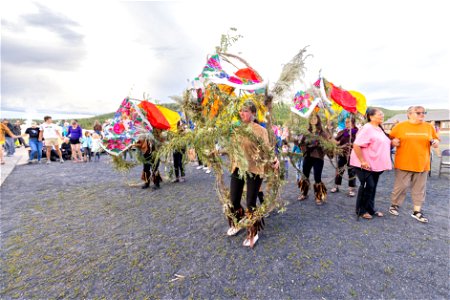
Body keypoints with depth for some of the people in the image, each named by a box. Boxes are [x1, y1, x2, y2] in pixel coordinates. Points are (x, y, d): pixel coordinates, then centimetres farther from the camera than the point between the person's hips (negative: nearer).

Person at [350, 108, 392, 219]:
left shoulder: (379, 129, 14)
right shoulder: (367, 128, -16)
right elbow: (356, 145, -25)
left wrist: (393, 142, 9)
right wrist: (362, 161, -26)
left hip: (375, 164, 9)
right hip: (365, 164, -9)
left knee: (372, 186, 14)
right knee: (367, 186, -5)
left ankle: (370, 209, 27)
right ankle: (361, 210, 9)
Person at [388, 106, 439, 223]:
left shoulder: (429, 127, 7)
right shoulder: (400, 126, -3)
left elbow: (436, 142, 16)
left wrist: (434, 142, -7)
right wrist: (393, 141, -17)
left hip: (422, 164, 4)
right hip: (404, 163, -3)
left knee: (419, 189, 10)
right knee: (401, 186, 4)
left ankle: (417, 211, 20)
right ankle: (394, 205, 22)